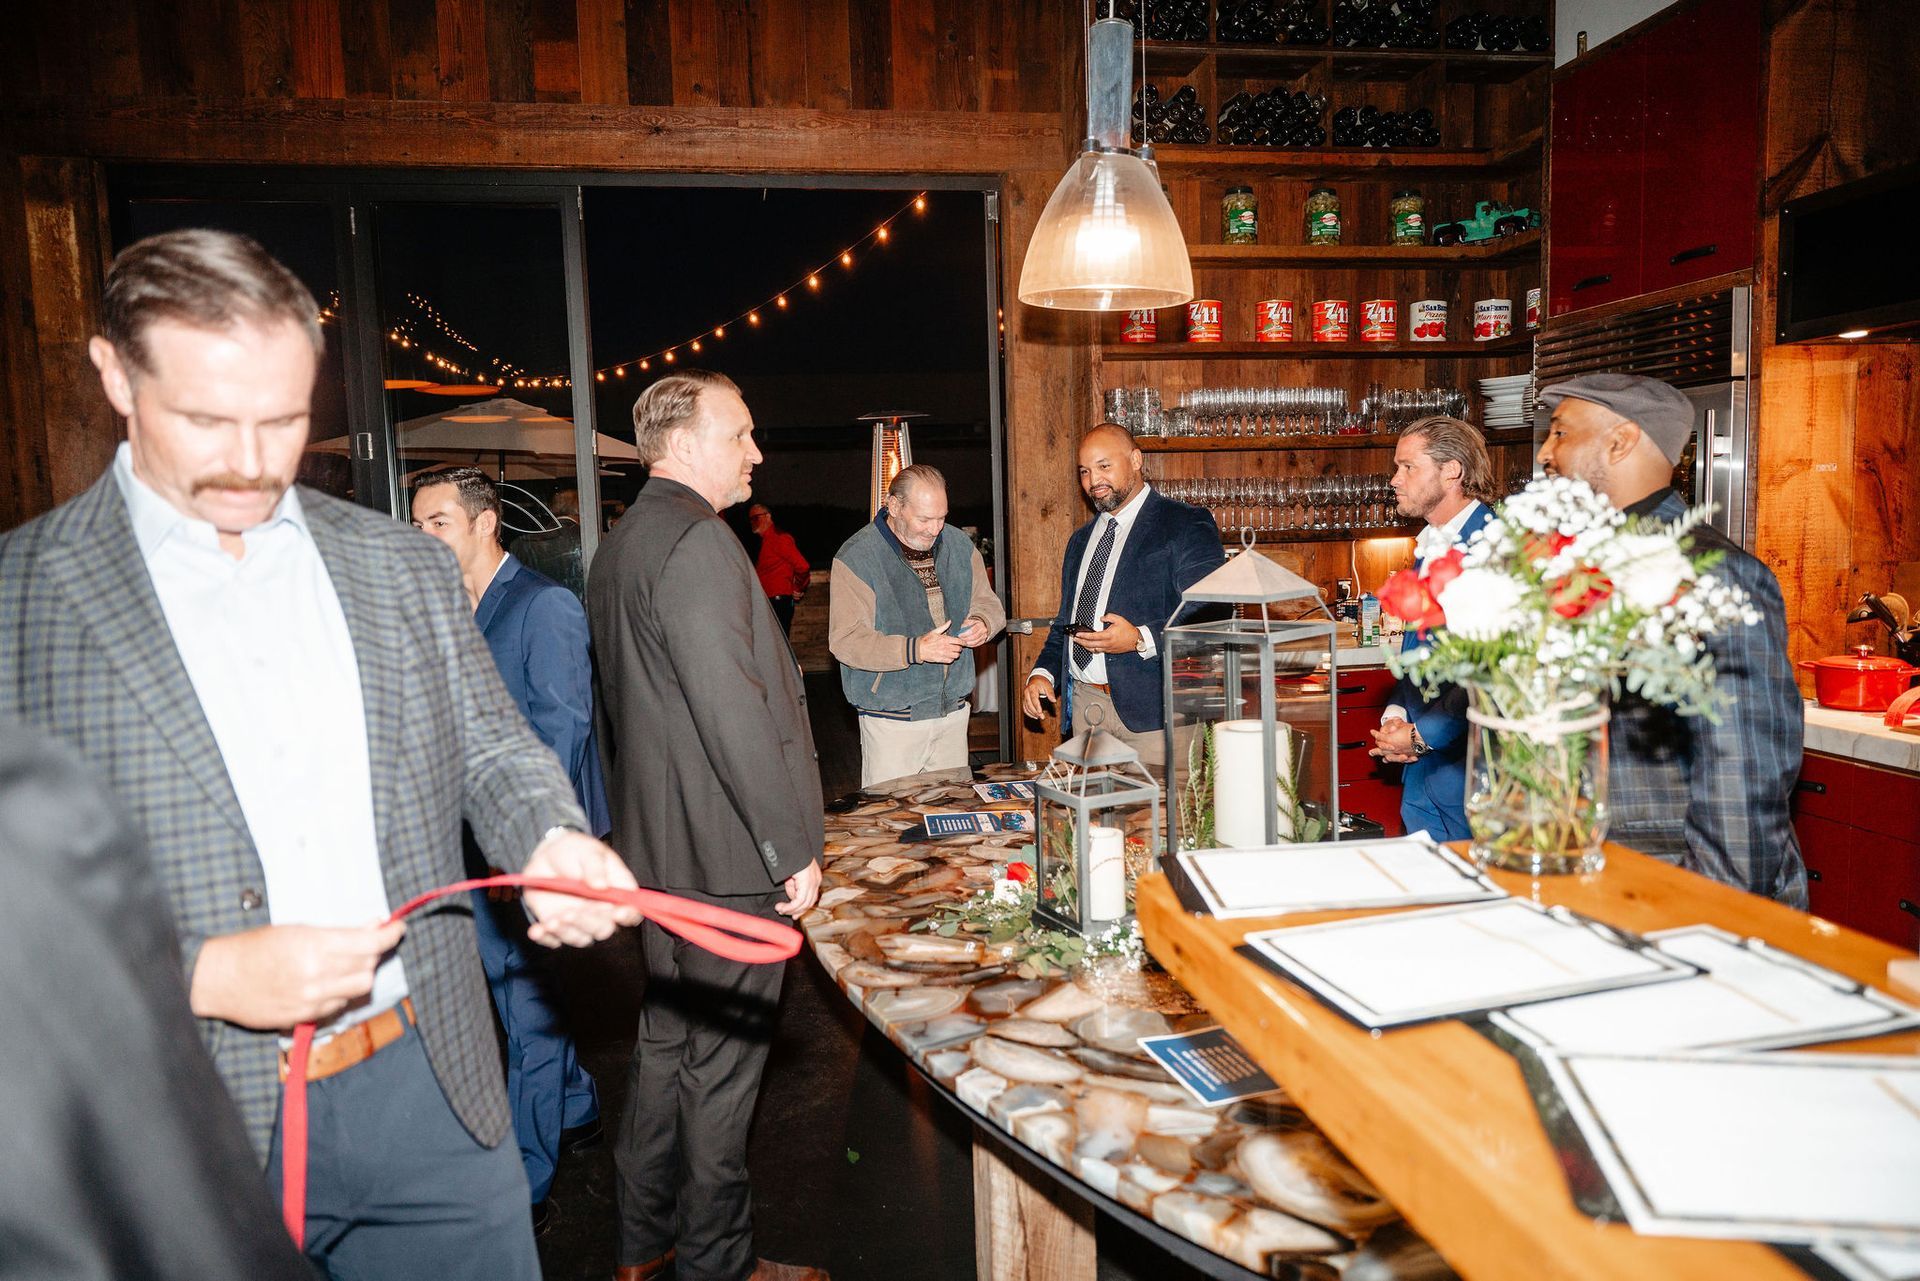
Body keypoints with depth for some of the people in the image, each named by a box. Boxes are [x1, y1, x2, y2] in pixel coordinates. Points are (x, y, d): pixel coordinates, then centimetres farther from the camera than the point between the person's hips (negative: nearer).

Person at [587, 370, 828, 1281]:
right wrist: (794, 849, -19)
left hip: (657, 847, 10)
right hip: (727, 857, -10)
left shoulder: (620, 545, 13)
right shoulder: (696, 541, -19)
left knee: (667, 1037, 20)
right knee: (721, 1059, 4)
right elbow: (734, 712, -25)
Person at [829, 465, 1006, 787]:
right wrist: (915, 650, -28)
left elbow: (989, 603, 17)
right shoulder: (856, 557, -10)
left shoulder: (958, 544, 8)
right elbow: (846, 640, -17)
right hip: (892, 721, -5)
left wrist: (983, 624, -8)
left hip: (954, 711, 5)